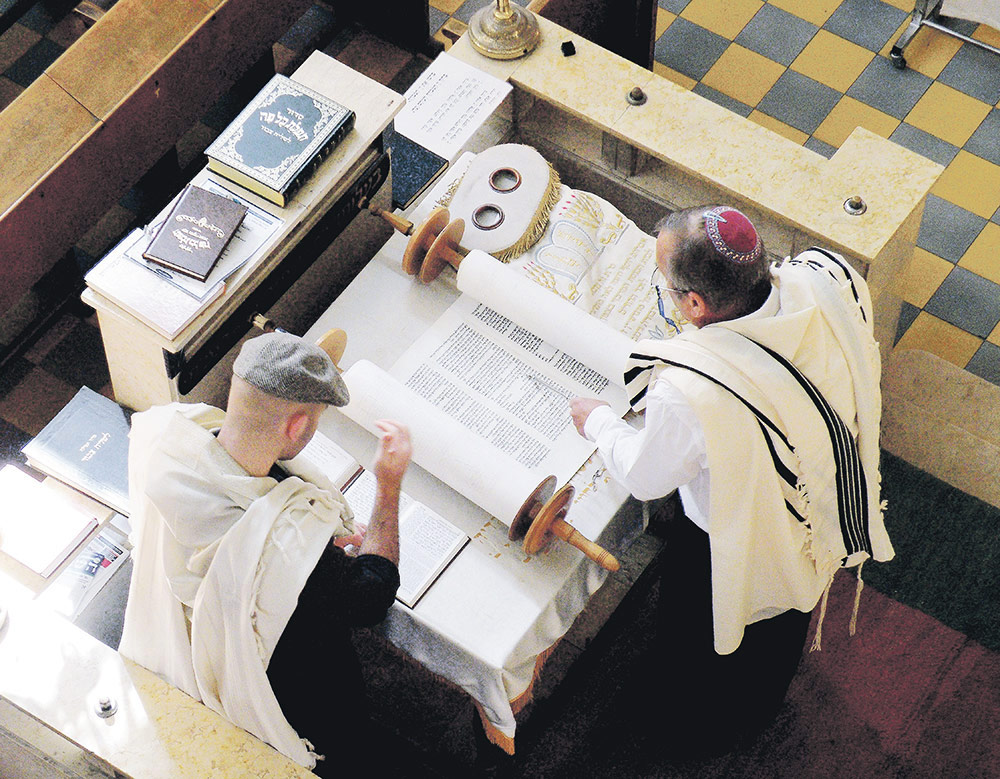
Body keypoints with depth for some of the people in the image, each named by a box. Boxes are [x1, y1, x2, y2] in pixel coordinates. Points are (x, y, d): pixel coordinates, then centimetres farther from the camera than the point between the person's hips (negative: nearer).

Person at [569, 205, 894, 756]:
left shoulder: (689, 394, -44)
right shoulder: (828, 279, -29)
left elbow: (645, 479, -21)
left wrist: (597, 421, 0)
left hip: (735, 557, -5)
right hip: (825, 516, 6)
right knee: (780, 627, 37)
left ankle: (704, 739, 60)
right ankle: (765, 707, 68)